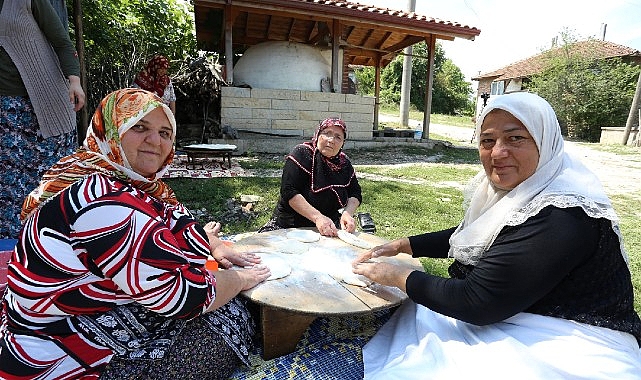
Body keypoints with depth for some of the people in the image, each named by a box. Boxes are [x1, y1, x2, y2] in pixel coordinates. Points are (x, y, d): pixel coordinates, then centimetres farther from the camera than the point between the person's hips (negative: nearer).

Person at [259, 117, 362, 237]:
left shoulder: (344, 163, 7)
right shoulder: (302, 154, -11)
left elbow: (355, 193, 11)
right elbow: (289, 192, -20)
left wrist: (348, 213, -11)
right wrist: (318, 217, -29)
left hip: (329, 230, 5)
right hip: (290, 226, -4)